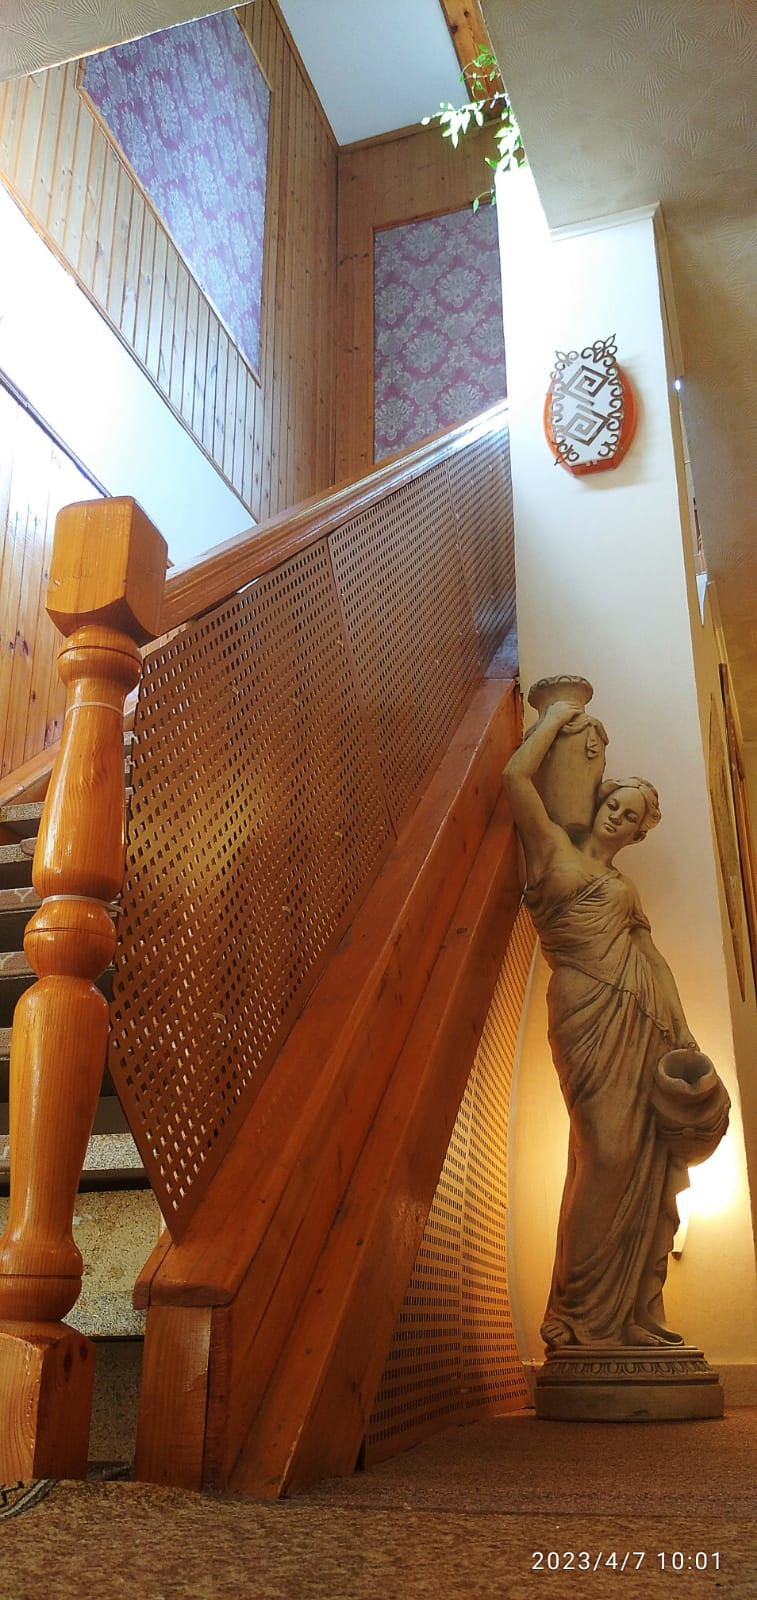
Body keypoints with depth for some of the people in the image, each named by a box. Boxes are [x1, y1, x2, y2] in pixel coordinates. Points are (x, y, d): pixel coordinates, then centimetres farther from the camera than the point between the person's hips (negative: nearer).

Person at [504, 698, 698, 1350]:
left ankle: (635, 1315, 8)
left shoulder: (622, 883, 27)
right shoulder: (555, 848, 8)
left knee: (650, 1163, 2)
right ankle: (581, 1315, -1)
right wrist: (554, 718, 9)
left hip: (646, 1026, 7)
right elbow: (516, 775, -4)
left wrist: (682, 1032, 11)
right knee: (608, 1152, -13)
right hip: (594, 1016, -7)